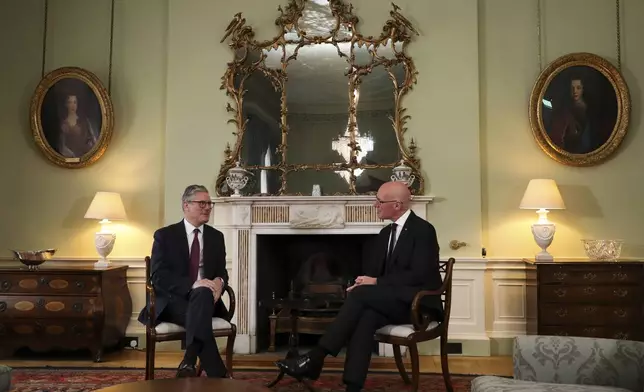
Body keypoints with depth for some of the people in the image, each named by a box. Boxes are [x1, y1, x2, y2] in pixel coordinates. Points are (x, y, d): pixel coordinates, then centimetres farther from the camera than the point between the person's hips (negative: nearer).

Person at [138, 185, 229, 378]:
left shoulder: (216, 236, 15)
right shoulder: (165, 235, 2)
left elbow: (222, 271, 10)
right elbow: (158, 275, -9)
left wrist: (219, 282, -18)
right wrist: (192, 284, -25)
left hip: (204, 297, 3)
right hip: (172, 300, -2)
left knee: (203, 293, -37)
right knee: (198, 316, -37)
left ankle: (189, 362, -42)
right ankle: (218, 376, -37)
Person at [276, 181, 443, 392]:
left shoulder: (423, 230, -9)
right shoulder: (386, 233, 16)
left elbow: (419, 275, -19)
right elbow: (374, 272, 16)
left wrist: (377, 282, -19)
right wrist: (363, 283, -8)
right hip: (396, 303, 6)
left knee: (361, 294, -28)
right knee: (365, 316, -28)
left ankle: (315, 357, -27)